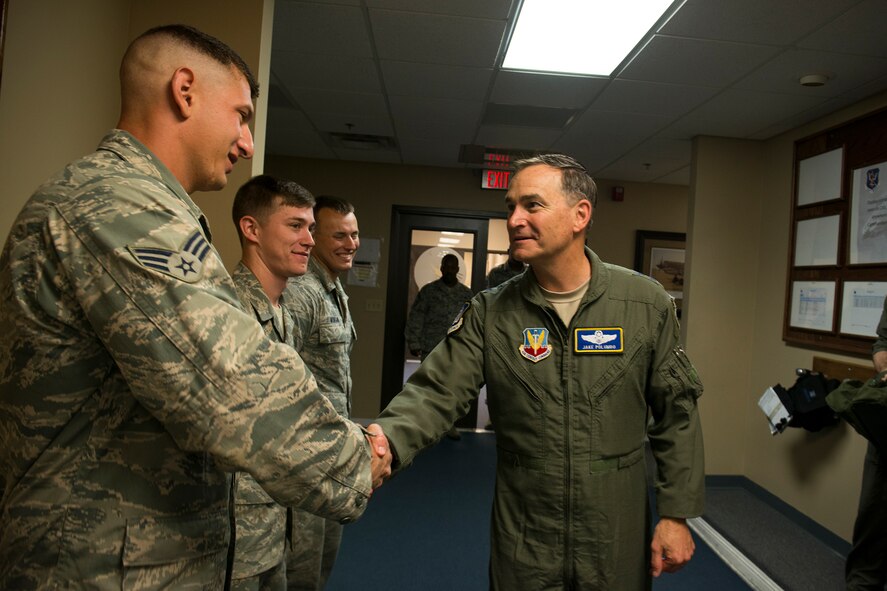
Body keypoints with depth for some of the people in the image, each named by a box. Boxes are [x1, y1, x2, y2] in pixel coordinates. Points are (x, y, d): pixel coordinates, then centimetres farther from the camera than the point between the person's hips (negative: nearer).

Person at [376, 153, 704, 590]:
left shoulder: (646, 304, -6)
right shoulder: (488, 314, -7)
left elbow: (676, 414, -1)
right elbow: (435, 395, -13)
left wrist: (676, 514, -2)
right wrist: (382, 444, -32)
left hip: (616, 541, 1)